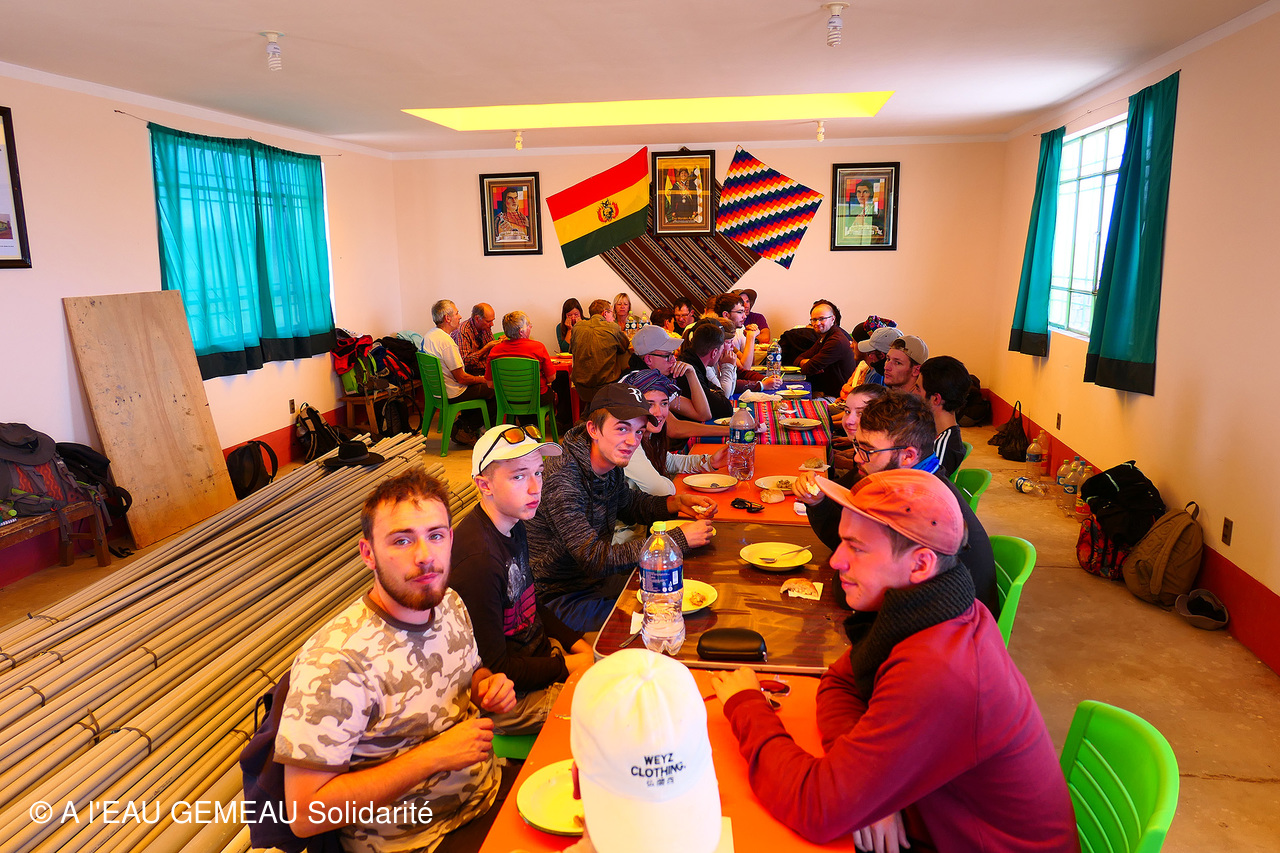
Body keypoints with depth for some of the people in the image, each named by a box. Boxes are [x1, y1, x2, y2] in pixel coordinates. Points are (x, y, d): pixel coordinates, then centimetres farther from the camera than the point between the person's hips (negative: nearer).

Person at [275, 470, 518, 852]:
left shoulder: (451, 605, -3)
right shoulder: (334, 663, -25)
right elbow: (305, 814, -23)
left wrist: (486, 687, -7)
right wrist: (434, 755, -25)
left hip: (490, 792, 6)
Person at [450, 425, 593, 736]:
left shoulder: (514, 527, 2)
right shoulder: (477, 559, -29)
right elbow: (493, 669, -23)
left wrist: (575, 642, 2)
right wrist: (568, 667, -17)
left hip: (541, 653, 9)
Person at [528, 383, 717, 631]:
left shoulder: (612, 463, -4)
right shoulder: (561, 476, -29)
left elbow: (628, 504, 18)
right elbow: (593, 558, -34)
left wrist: (677, 503, -2)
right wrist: (679, 539, -31)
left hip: (598, 577, 8)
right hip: (561, 597, -8)